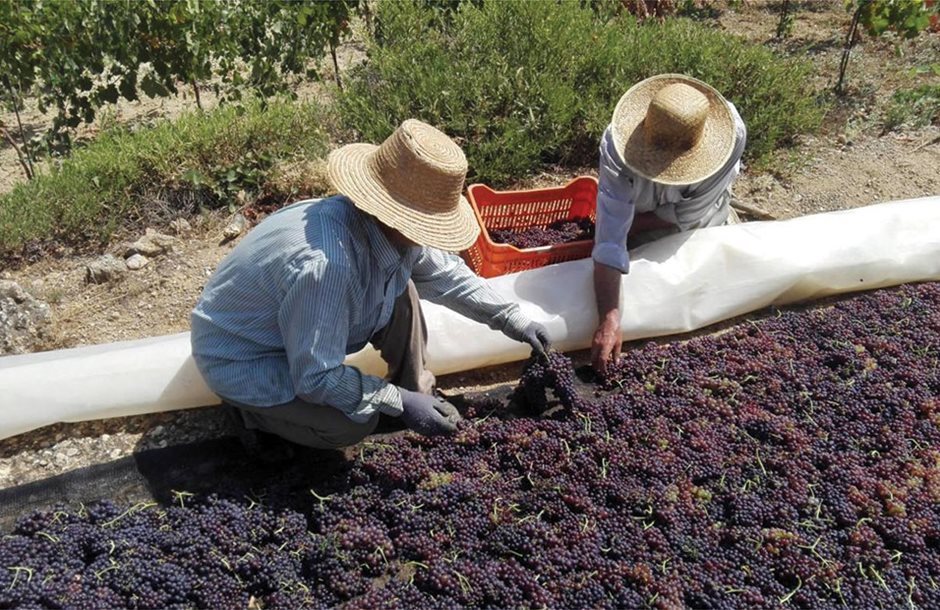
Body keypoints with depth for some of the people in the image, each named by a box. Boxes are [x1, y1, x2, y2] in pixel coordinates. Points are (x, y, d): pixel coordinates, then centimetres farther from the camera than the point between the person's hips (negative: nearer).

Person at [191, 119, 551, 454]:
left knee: (401, 292, -3)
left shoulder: (391, 228, -14)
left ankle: (418, 392, 13)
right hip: (241, 359, -8)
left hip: (305, 335, 8)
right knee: (353, 424, -21)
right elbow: (317, 378, -31)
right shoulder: (325, 266, -41)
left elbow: (445, 272, 5)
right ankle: (250, 406, 3)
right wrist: (400, 404, -25)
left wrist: (510, 318, 3)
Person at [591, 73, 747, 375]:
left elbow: (687, 214, -28)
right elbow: (609, 240, -47)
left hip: (703, 225, 1)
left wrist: (632, 224, -27)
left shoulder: (732, 132, -40)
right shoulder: (618, 145, -42)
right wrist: (608, 320, -54)